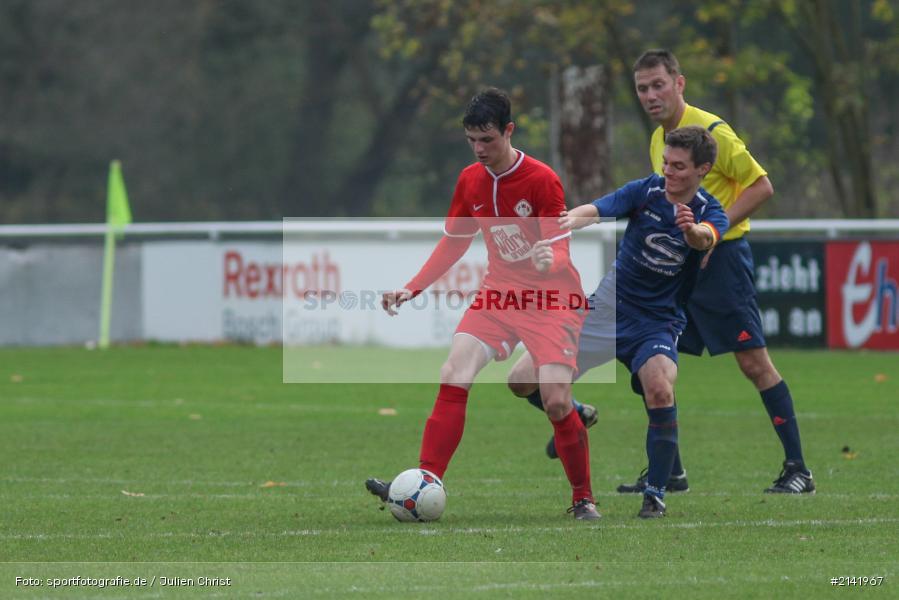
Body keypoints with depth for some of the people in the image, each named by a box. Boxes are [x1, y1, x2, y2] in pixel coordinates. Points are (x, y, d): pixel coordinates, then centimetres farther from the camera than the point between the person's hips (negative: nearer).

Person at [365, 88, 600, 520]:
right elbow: (452, 242, 14)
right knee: (453, 376, -14)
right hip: (499, 293, 5)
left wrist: (549, 260, -43)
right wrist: (411, 289, 5)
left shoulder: (541, 180, -16)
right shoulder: (470, 181, 2)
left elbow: (561, 251, -19)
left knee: (556, 402, -16)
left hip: (552, 298, -5)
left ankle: (583, 500, 5)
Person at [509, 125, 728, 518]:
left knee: (660, 390, -33)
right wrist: (569, 221, -47)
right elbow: (594, 210, -23)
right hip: (609, 306, 2)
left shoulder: (709, 213, -10)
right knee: (522, 382, -4)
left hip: (658, 322, -2)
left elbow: (705, 238, -34)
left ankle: (655, 493, -17)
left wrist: (693, 231, -60)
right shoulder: (646, 191, -6)